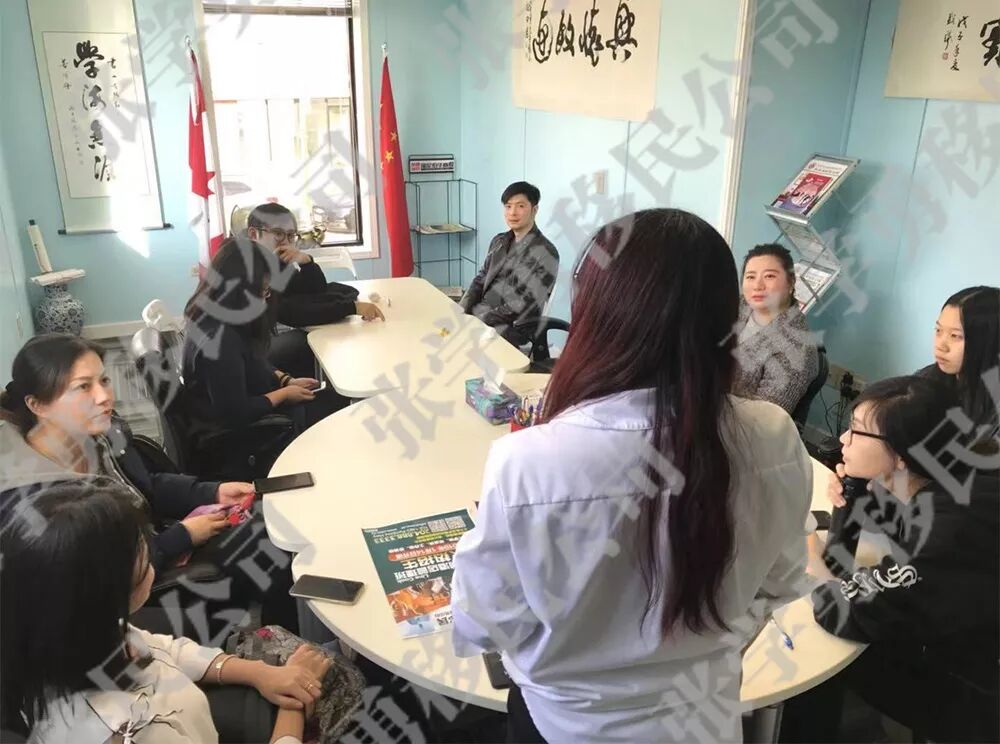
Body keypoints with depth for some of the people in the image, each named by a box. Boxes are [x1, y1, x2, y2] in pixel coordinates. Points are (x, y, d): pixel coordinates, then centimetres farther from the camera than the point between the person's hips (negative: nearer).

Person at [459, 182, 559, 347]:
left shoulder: (545, 253, -12)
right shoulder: (499, 241, 12)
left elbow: (521, 307, -18)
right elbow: (481, 279, 15)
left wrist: (473, 315, -19)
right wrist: (462, 310, -5)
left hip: (512, 328, -7)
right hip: (483, 315, 7)